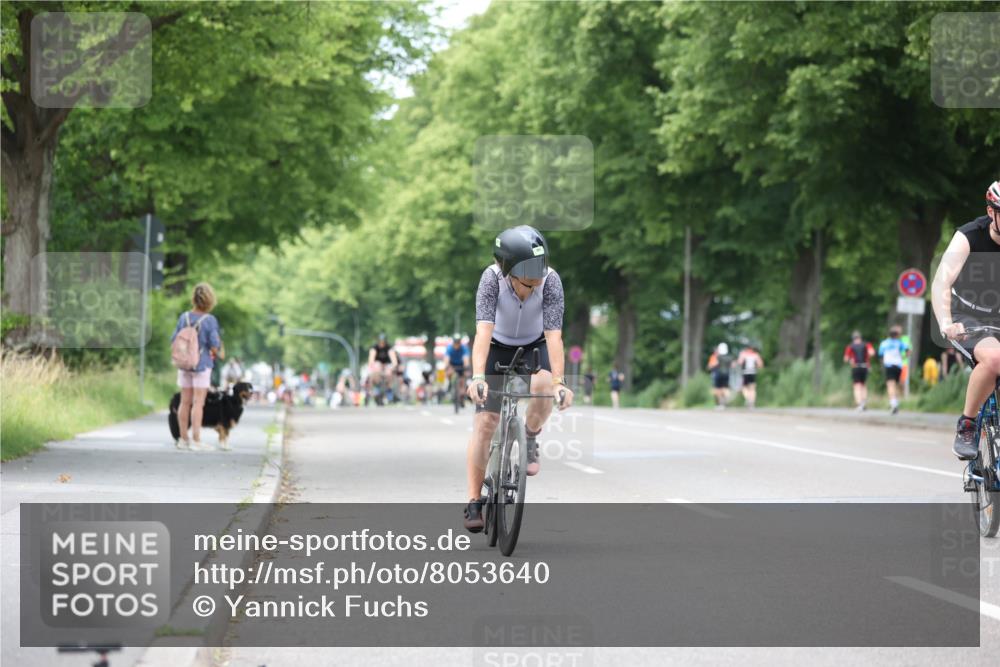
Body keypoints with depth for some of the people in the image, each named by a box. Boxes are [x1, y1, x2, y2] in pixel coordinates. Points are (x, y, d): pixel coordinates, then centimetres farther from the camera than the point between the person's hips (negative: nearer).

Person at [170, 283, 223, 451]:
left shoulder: (184, 317, -1)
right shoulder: (210, 320, -14)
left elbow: (174, 340, 3)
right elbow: (214, 345, -14)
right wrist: (219, 354, 8)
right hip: (202, 364, -4)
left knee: (185, 402, 10)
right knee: (198, 403, -2)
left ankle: (183, 439, 15)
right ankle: (196, 440, -3)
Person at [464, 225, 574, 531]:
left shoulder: (550, 281, -30)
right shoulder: (492, 278, -32)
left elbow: (554, 335, -35)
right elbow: (483, 331, -40)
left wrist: (559, 381, -47)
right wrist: (477, 377, -53)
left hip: (534, 347, 0)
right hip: (497, 347, 0)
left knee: (543, 385, -33)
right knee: (485, 421, -10)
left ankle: (530, 440, -3)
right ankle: (474, 502, -2)